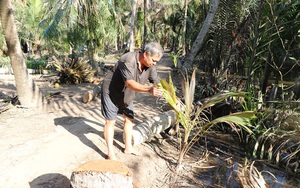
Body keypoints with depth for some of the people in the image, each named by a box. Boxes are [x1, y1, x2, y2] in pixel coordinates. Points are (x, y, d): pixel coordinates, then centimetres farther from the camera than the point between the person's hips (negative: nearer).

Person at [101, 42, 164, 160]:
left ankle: (128, 147, 29)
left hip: (127, 95, 7)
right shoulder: (127, 60, -34)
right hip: (111, 93, -7)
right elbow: (130, 83, -45)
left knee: (129, 119, 12)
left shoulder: (150, 66, -12)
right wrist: (149, 90, -58)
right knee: (110, 122, 0)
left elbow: (157, 83, -6)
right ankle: (110, 153, 13)